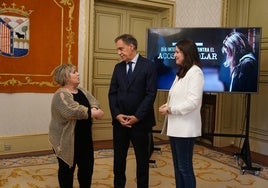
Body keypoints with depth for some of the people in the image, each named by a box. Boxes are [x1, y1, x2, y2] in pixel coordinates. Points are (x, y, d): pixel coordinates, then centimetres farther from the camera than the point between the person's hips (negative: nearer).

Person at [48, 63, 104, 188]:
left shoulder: (81, 91, 9)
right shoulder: (61, 95, -18)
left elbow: (94, 102, 3)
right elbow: (73, 111, -32)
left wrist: (94, 110, -19)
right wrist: (93, 113, -22)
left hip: (84, 138, 8)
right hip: (67, 140, -8)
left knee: (87, 166, 15)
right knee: (67, 168, 9)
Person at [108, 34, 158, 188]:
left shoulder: (149, 66, -6)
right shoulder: (118, 67, 9)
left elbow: (151, 94, -11)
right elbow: (112, 93, 6)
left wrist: (137, 117, -15)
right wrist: (117, 115, -8)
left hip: (140, 121, -4)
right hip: (120, 121, 4)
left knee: (142, 158, 10)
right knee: (119, 158, 11)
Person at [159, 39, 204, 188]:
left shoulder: (195, 72, -12)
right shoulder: (181, 72, 16)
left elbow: (193, 102, -20)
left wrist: (170, 109, -14)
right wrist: (168, 105, 1)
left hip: (185, 128, -9)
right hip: (175, 126, 9)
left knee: (185, 167, 1)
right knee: (178, 166, 16)